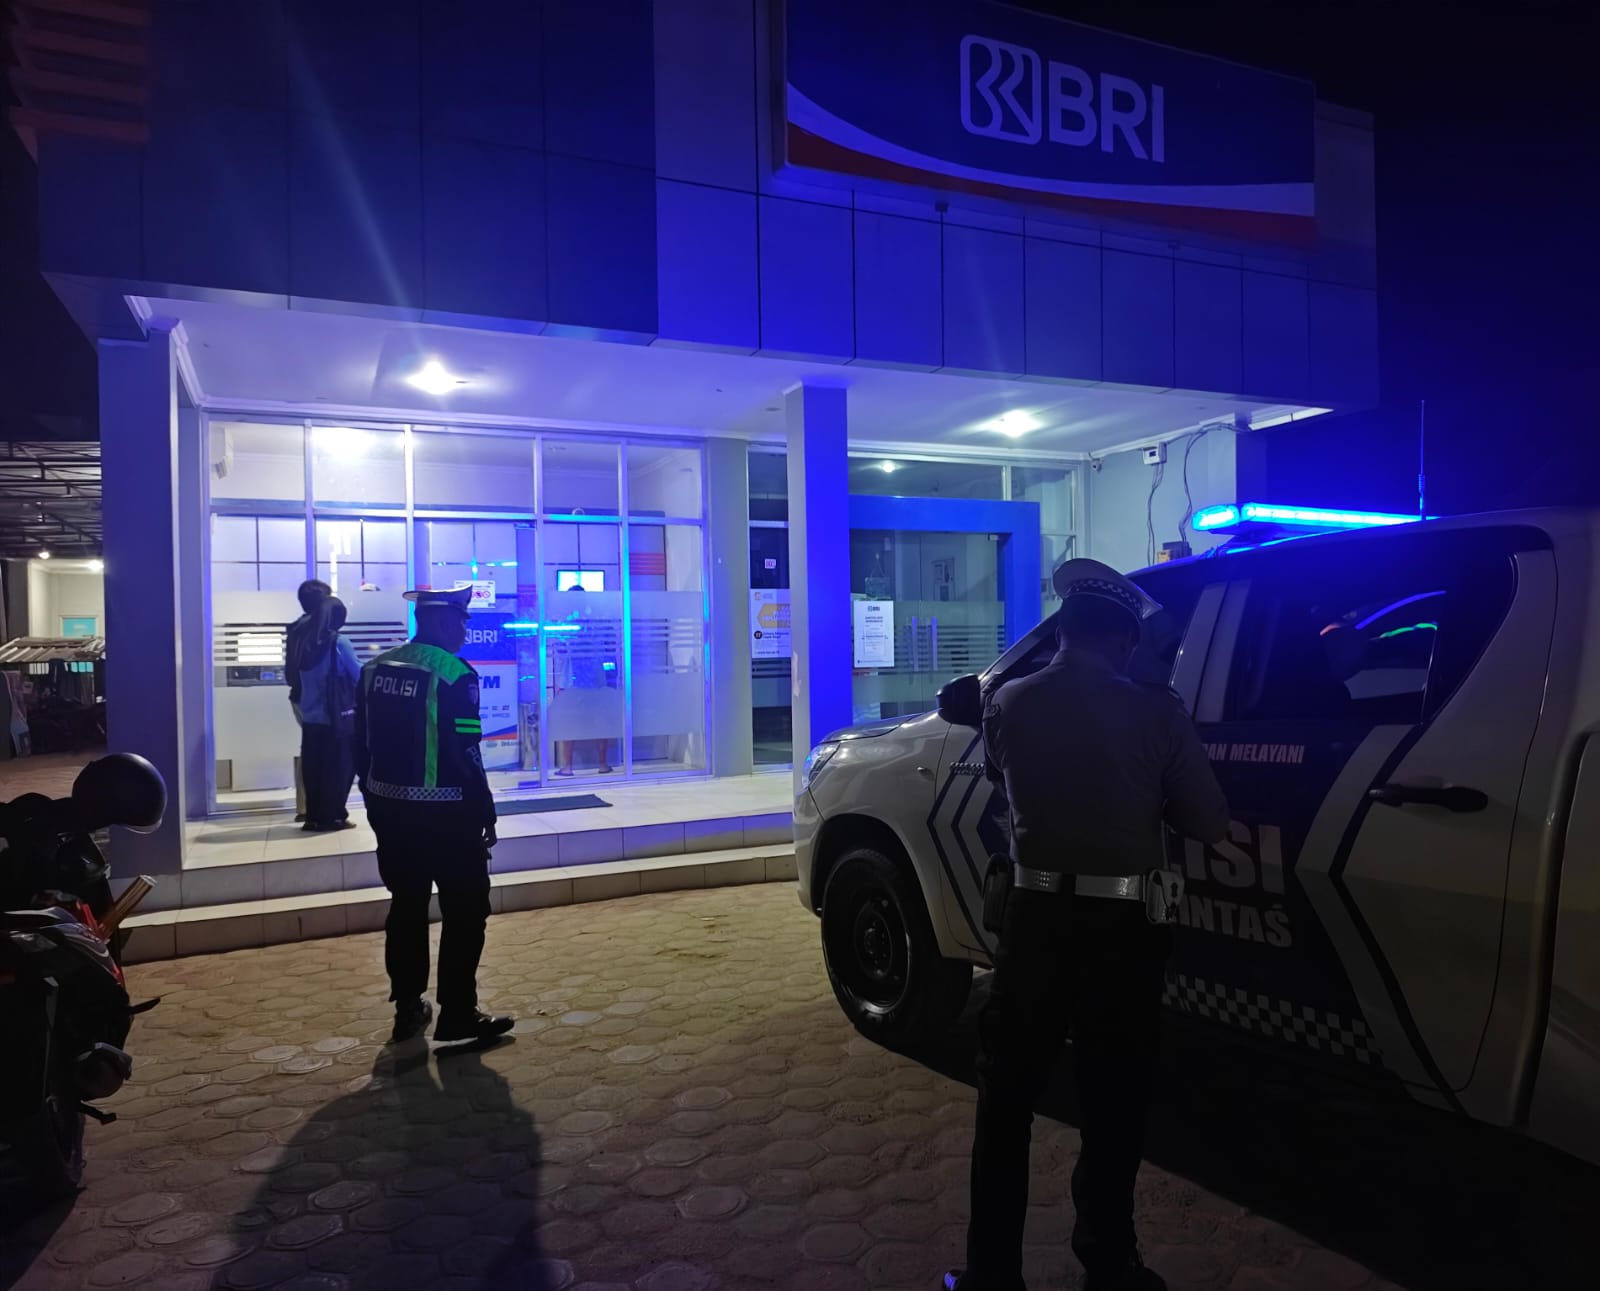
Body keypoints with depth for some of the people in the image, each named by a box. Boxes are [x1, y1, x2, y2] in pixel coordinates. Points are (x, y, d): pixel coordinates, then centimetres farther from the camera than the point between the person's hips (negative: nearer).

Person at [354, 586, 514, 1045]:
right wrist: (485, 813, -9)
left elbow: (362, 745, 10)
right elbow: (465, 754, -18)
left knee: (406, 907, 17)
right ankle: (458, 1015, 7)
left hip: (390, 810, 7)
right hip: (444, 813, -7)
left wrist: (376, 802, 19)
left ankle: (408, 1008, 26)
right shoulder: (454, 674, -16)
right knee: (465, 912, 4)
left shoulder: (376, 668, 6)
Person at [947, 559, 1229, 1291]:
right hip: (1122, 930, -1)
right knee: (1113, 1108, 15)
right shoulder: (1155, 712, -9)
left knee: (1006, 1101, 14)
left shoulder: (1008, 706, -4)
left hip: (1035, 920, 1)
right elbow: (1210, 824, -2)